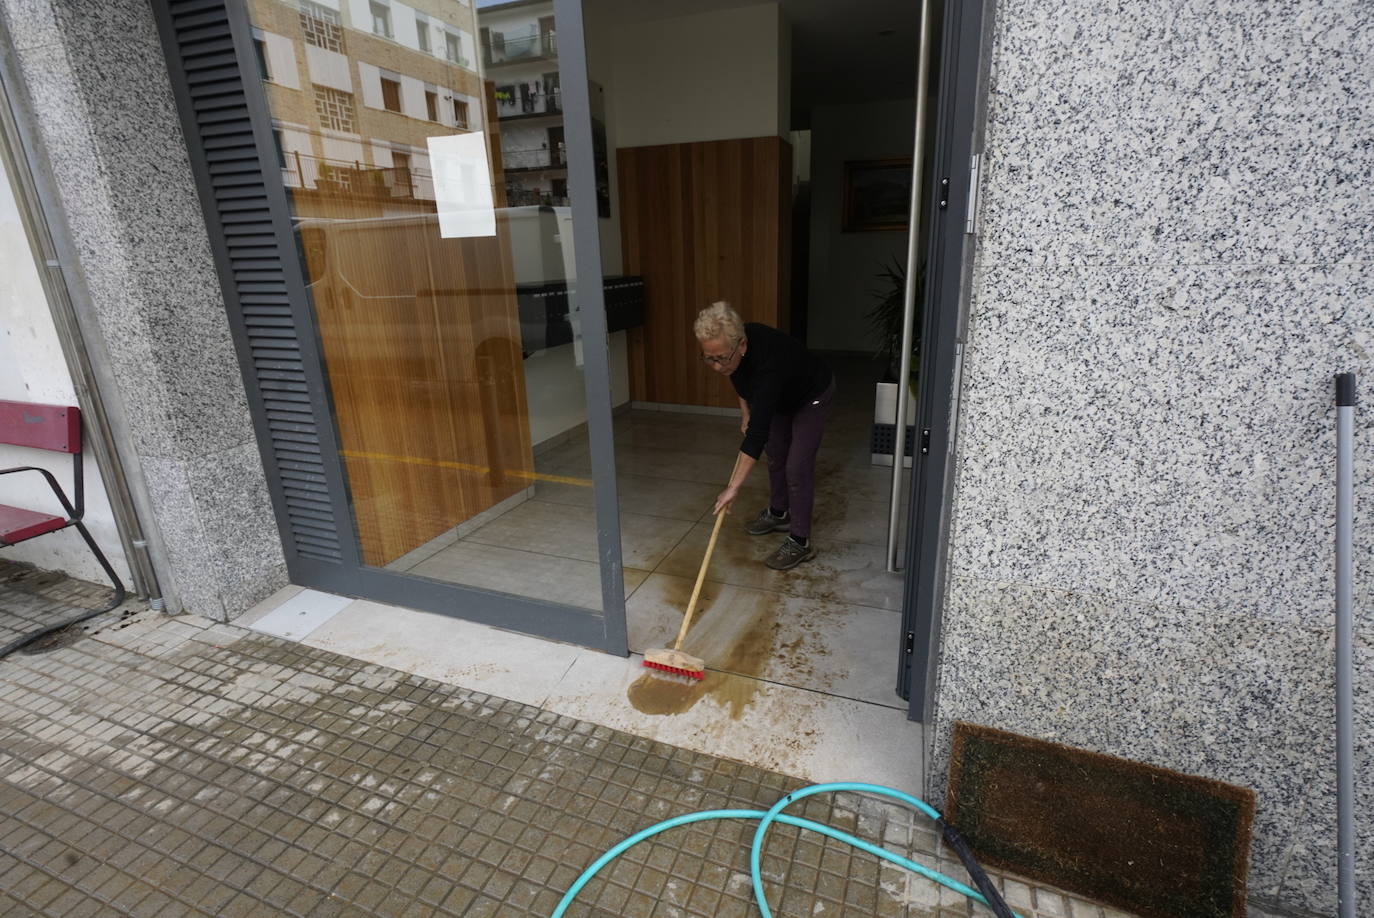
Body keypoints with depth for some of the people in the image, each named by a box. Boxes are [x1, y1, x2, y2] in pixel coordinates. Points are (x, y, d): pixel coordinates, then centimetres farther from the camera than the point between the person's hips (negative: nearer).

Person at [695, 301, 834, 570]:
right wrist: (745, 410, 0)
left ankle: (800, 542, -1)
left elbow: (758, 432, -47)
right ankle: (779, 513, 36)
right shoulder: (729, 346, -24)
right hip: (782, 396, 8)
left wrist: (734, 486, -46)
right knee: (775, 453, 16)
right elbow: (739, 377, 4)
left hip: (812, 396, -8)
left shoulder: (769, 362, -46)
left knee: (797, 466, -12)